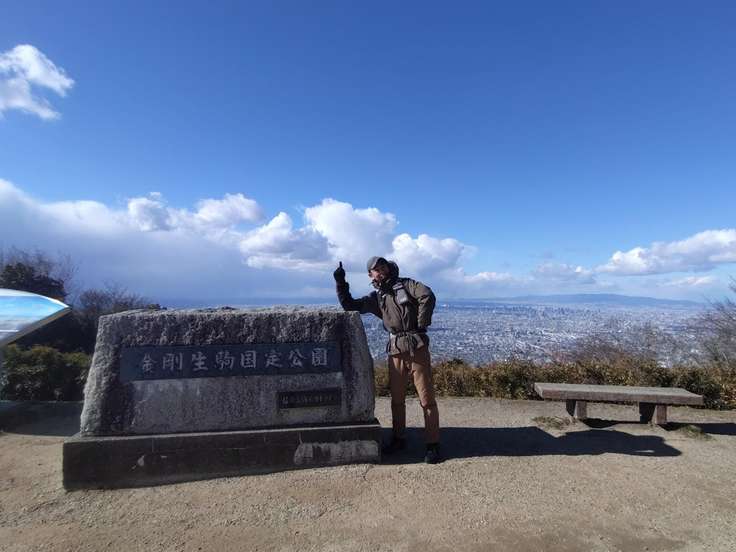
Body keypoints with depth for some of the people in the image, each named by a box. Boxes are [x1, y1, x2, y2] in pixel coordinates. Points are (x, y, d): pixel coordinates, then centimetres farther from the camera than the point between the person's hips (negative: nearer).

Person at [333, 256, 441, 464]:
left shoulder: (406, 284, 5)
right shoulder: (376, 298, 16)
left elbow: (427, 295, -11)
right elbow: (349, 306, 14)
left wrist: (421, 324, -13)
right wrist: (340, 283, 4)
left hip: (417, 346, -4)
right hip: (395, 350, 4)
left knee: (426, 398, -2)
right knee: (396, 398, 13)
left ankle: (433, 445, 8)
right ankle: (399, 439, 29)